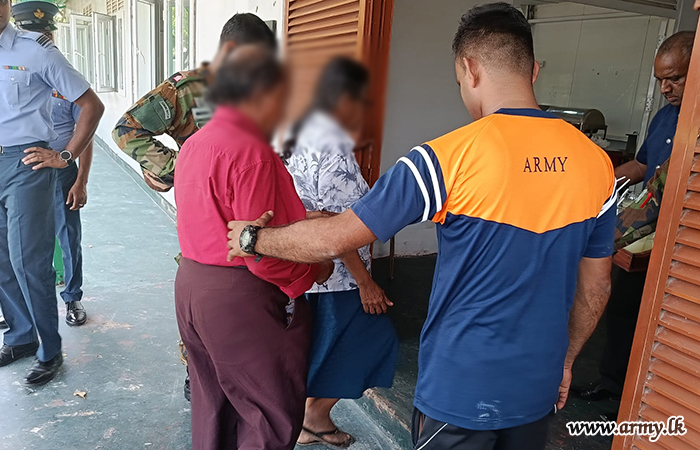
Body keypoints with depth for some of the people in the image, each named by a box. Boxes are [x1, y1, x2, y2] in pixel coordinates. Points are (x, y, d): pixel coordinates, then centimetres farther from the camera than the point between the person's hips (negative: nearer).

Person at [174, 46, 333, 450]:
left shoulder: (196, 142, 9)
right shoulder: (251, 151, -21)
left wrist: (299, 221, 11)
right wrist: (314, 272, -7)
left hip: (192, 284, 10)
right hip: (239, 299, -9)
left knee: (214, 409, 24)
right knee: (276, 416, 7)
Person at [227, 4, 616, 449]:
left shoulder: (449, 158, -22)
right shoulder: (596, 162, -5)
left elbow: (333, 239, -18)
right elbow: (596, 287, 5)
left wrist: (253, 238, -1)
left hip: (461, 388, -5)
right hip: (539, 386, 6)